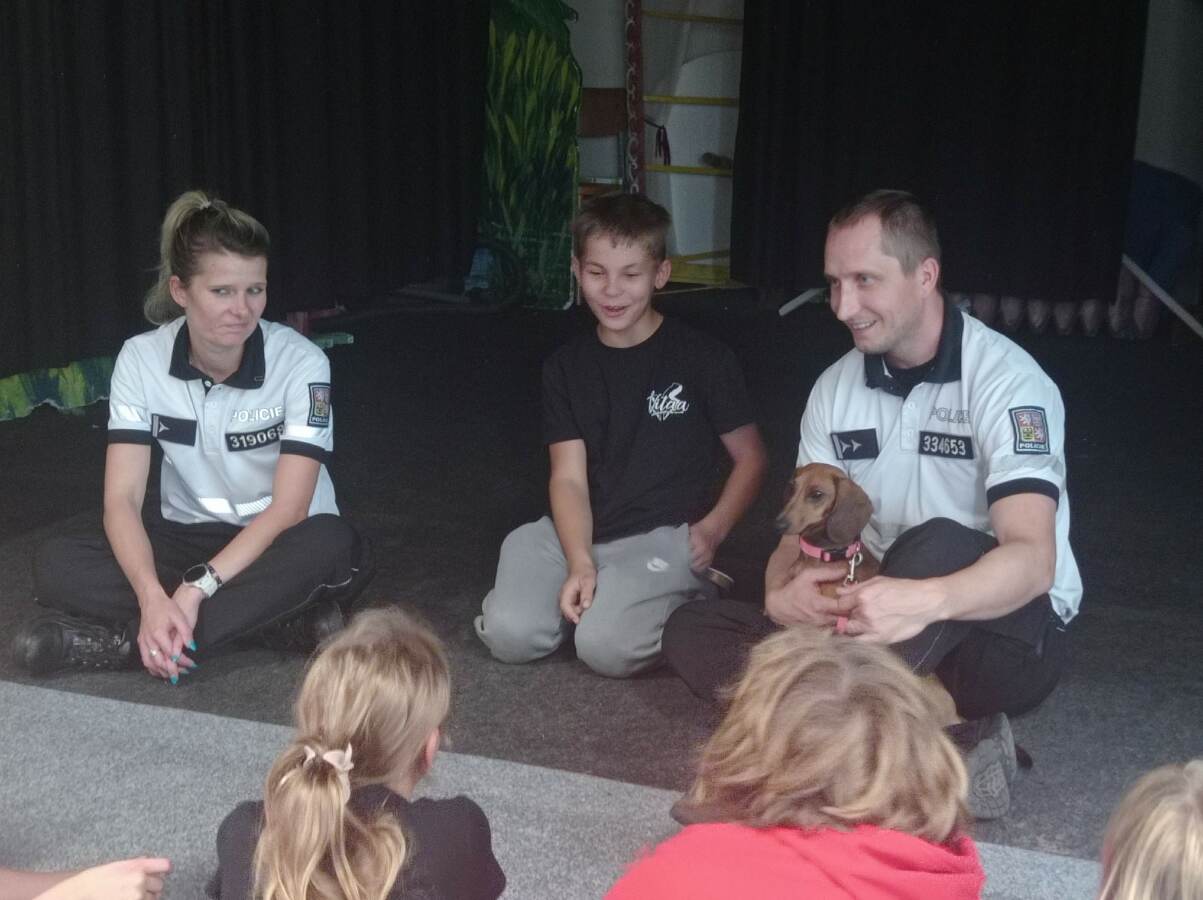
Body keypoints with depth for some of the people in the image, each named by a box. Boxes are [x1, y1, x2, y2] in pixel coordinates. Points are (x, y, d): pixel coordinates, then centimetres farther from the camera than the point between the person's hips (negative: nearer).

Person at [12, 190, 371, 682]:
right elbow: (121, 498, -17)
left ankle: (120, 640, -30)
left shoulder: (300, 363, -17)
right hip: (187, 538, 2)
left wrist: (196, 588, -33)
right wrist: (153, 598, -35)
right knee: (56, 563, -23)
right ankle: (278, 615, -26)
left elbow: (288, 508, -22)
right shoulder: (142, 359, -11)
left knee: (329, 543, -37)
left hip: (279, 547, -2)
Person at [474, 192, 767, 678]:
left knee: (605, 645, -28)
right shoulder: (566, 366, 8)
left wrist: (711, 529, -10)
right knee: (509, 634, -21)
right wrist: (580, 564, -16)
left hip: (664, 535, -3)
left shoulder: (703, 358, -1)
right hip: (579, 533, 3)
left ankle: (683, 592, 4)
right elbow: (568, 476, -1)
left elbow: (750, 459, 6)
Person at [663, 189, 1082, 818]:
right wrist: (781, 594, -25)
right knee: (692, 632, -13)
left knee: (939, 547, -38)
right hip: (887, 631, 6)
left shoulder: (1006, 381, -17)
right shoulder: (836, 388, 2)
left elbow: (1033, 559, -30)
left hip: (1007, 635, -6)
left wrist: (925, 600, -51)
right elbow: (802, 534, 0)